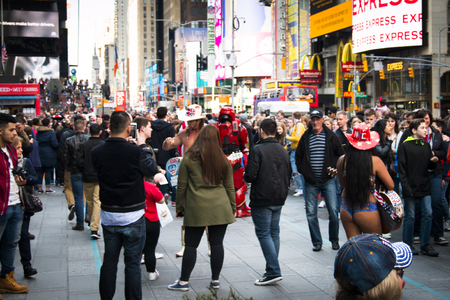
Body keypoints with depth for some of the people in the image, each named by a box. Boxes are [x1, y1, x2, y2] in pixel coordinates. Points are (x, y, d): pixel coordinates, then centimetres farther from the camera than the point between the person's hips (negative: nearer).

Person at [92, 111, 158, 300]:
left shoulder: (97, 153, -7)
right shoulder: (135, 152, -18)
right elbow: (152, 170, -2)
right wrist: (142, 146, 9)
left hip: (108, 216, 4)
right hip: (132, 217, -4)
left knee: (109, 262, 15)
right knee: (133, 264, 6)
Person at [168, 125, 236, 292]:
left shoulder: (189, 158, -2)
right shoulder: (223, 160, 4)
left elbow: (182, 186, 1)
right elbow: (229, 187, 10)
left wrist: (179, 207, 10)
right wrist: (232, 207, 19)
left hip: (196, 208, -2)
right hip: (220, 208, 2)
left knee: (191, 245, 5)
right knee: (217, 244, 8)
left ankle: (184, 281, 11)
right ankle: (215, 280, 16)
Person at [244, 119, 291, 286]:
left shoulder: (258, 149, -13)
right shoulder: (283, 151, 9)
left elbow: (250, 175, -17)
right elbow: (289, 175, 13)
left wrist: (245, 177, 4)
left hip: (262, 199, -7)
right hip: (278, 199, 7)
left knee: (264, 233, -3)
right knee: (274, 232, 14)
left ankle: (274, 272, -7)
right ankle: (272, 269, 19)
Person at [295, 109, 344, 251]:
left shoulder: (331, 136, 0)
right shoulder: (306, 137, 5)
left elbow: (341, 154, 6)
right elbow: (298, 156, 15)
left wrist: (333, 169, -2)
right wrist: (303, 171, 5)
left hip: (328, 180, -2)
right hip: (310, 182, 2)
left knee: (333, 211, -1)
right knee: (311, 213, 2)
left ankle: (334, 240, 15)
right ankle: (317, 242, 13)